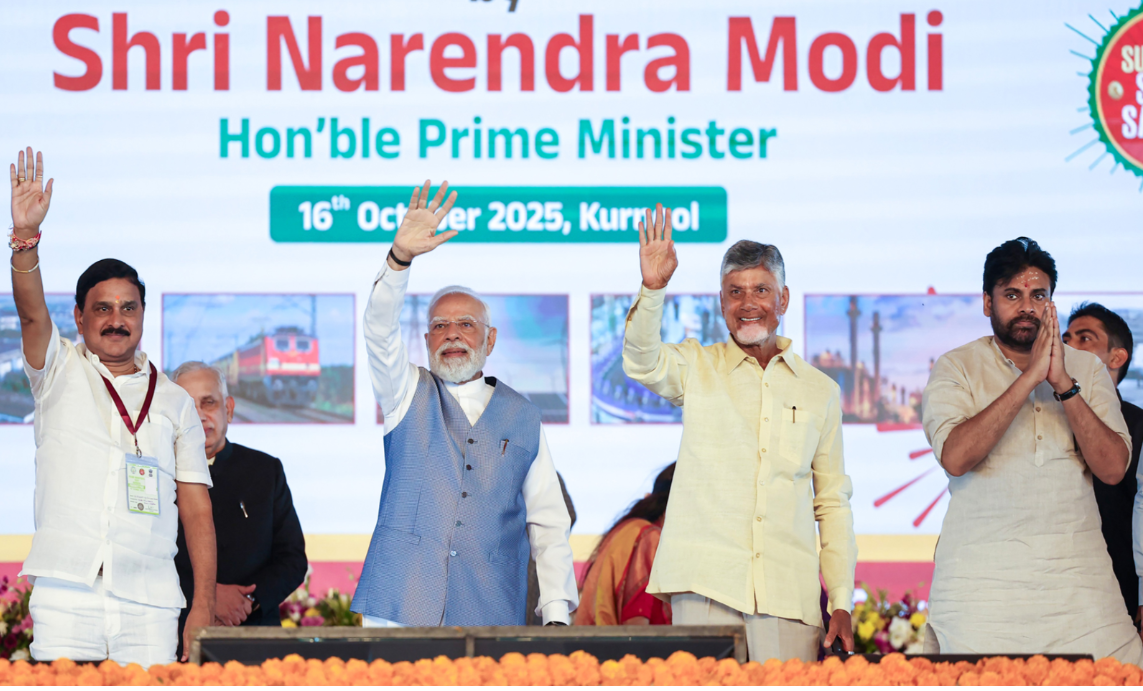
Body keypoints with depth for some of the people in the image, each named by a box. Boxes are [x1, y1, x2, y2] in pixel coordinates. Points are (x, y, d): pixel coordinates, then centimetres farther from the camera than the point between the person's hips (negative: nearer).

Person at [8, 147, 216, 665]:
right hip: (66, 596, -1)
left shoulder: (175, 403, 15)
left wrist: (204, 608, 1)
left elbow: (197, 510, 11)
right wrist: (25, 236, -26)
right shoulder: (60, 372, 13)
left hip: (148, 603, 1)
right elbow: (32, 312, -8)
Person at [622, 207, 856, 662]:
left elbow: (833, 502, 16)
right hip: (705, 587, -2)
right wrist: (652, 289, -29)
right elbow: (642, 362, -11)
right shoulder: (697, 368, 11)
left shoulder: (820, 391, 15)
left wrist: (842, 603, 8)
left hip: (788, 596, 2)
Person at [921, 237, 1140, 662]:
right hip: (982, 576, -2)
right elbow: (955, 458, -14)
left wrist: (1063, 385, -11)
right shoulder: (956, 368, 4)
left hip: (1078, 576, 2)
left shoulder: (1088, 369, 12)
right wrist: (1030, 377, -14)